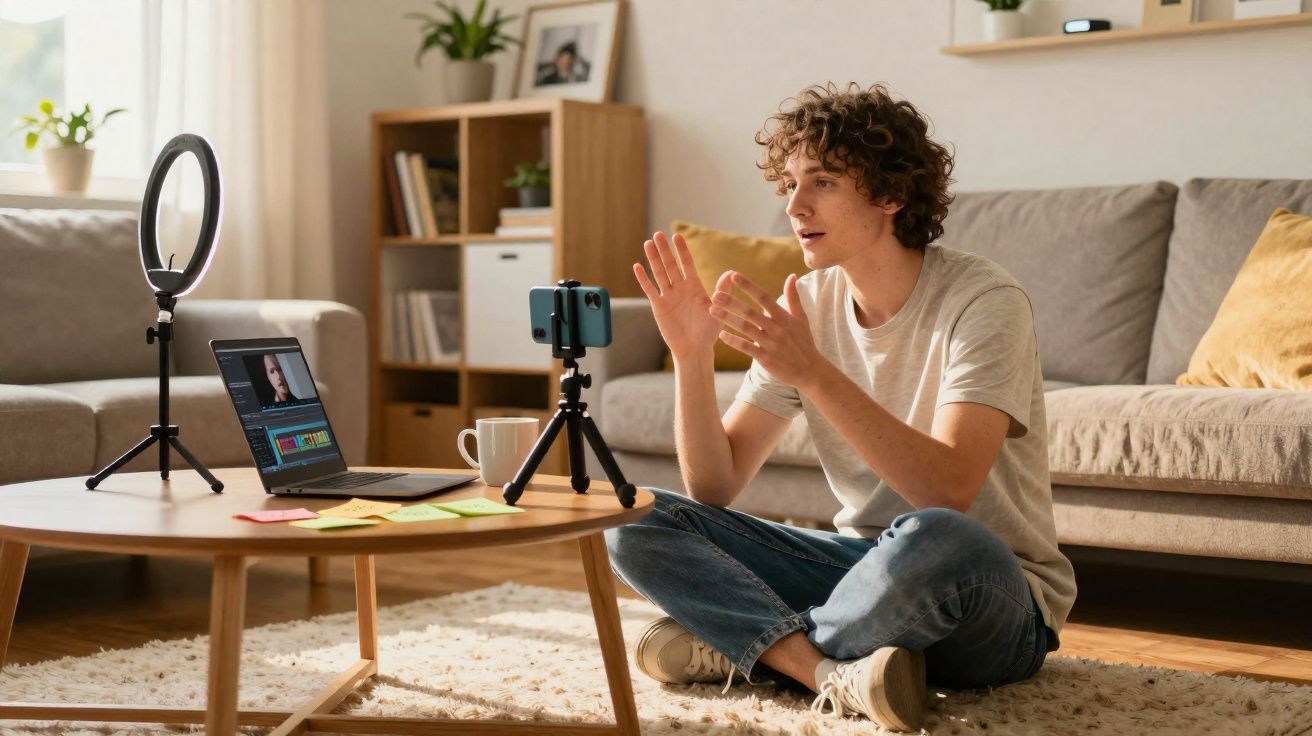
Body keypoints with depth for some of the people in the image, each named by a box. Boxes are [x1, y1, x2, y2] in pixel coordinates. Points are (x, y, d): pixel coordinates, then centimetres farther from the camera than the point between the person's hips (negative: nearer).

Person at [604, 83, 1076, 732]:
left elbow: (949, 490, -30)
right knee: (634, 523, -10)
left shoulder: (983, 301, -16)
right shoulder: (807, 303, 1)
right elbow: (714, 488, -1)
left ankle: (742, 645, -14)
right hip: (861, 560, 5)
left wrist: (811, 370, -35)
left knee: (932, 543, -41)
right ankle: (833, 673, -26)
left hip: (997, 606, -5)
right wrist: (692, 356, -16)